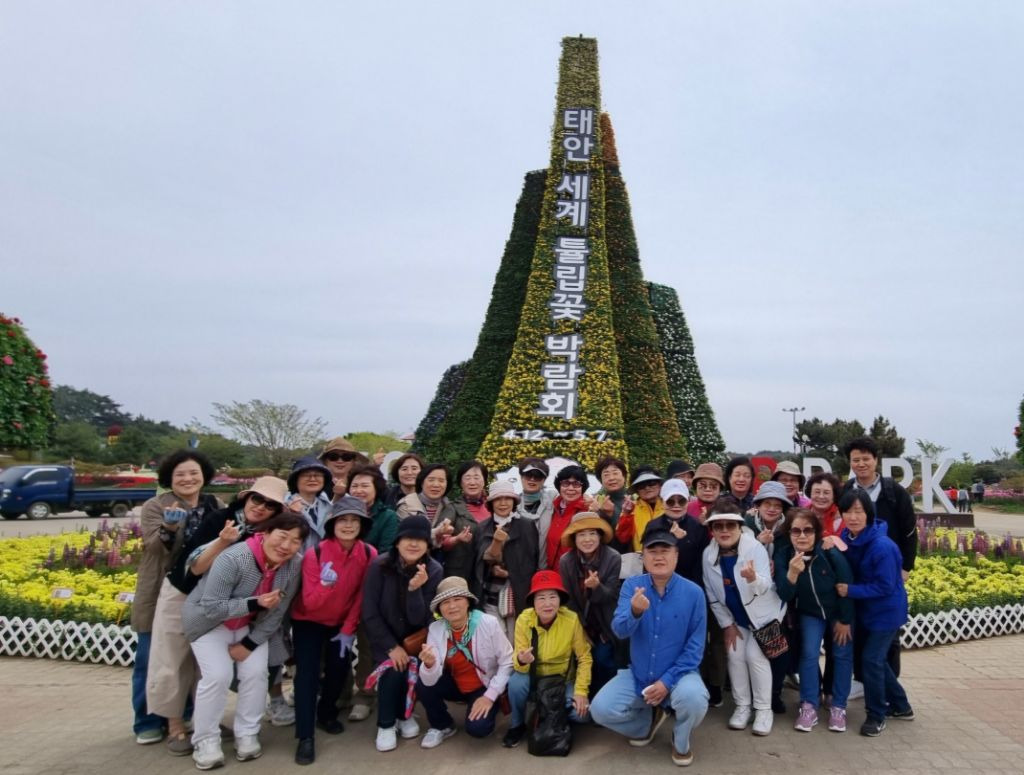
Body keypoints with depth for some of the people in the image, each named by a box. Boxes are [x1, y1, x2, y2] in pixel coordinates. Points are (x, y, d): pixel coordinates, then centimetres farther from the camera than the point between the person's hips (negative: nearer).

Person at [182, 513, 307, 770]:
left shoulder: (295, 564, -20)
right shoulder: (233, 559, -35)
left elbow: (277, 612, -10)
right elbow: (211, 608, -31)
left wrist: (249, 644, -10)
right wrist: (255, 603, -38)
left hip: (250, 625, 4)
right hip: (209, 620, -4)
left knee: (256, 672, -6)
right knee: (218, 676, -16)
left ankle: (247, 735, 13)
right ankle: (205, 741, 3)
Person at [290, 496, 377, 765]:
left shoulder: (369, 554, -18)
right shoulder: (315, 554, -27)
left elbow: (361, 596, -7)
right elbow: (309, 603, -26)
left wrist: (349, 629, -6)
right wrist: (325, 584, -45)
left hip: (342, 622, 3)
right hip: (308, 622, -3)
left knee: (339, 670, 6)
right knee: (307, 672, -11)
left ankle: (327, 713, 34)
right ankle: (305, 737, -2)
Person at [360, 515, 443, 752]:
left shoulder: (434, 570, -19)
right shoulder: (380, 566, -21)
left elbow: (418, 619, -21)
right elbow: (369, 613, -15)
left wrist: (415, 589, -38)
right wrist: (392, 646, -18)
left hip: (417, 636, 1)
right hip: (384, 635, -1)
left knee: (414, 669, -21)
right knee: (392, 669, -24)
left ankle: (404, 714, 11)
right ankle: (385, 724, 2)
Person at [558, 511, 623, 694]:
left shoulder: (613, 558, -17)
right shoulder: (565, 561, -11)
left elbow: (611, 596, -18)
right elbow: (569, 599, -6)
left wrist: (597, 587, -39)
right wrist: (581, 630, -5)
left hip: (605, 626, -1)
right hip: (580, 625, 2)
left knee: (603, 661, -10)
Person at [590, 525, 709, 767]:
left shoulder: (693, 593, -12)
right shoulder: (631, 585, -9)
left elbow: (695, 647, -9)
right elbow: (619, 631, -21)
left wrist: (667, 680, -19)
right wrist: (635, 612, -44)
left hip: (679, 673, -2)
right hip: (638, 674, 2)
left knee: (693, 698, -33)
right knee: (600, 709, -16)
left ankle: (681, 741, 4)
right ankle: (648, 721, 18)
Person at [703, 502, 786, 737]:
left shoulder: (755, 547, -25)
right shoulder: (709, 554, -14)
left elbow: (765, 586, -33)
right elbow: (712, 595, -5)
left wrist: (753, 579, -56)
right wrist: (727, 624, -4)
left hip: (763, 610, -4)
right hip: (735, 616, 4)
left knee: (755, 655, -11)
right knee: (734, 654, 0)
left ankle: (763, 709, 5)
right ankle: (742, 706, 18)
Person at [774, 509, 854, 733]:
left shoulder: (831, 554, -29)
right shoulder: (783, 556, -25)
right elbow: (783, 596, -28)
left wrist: (845, 620, -7)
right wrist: (792, 574, -47)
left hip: (838, 612, 0)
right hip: (809, 614, 0)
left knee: (842, 655, 0)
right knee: (809, 653, -12)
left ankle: (838, 706, 16)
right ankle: (809, 706, 0)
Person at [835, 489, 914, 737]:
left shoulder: (882, 546, -28)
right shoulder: (846, 538, -7)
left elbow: (885, 586, -25)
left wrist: (851, 591, -26)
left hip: (886, 612, -8)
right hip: (866, 611, 8)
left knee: (871, 660, -6)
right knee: (877, 659, 18)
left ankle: (876, 716, 12)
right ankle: (901, 706, 37)